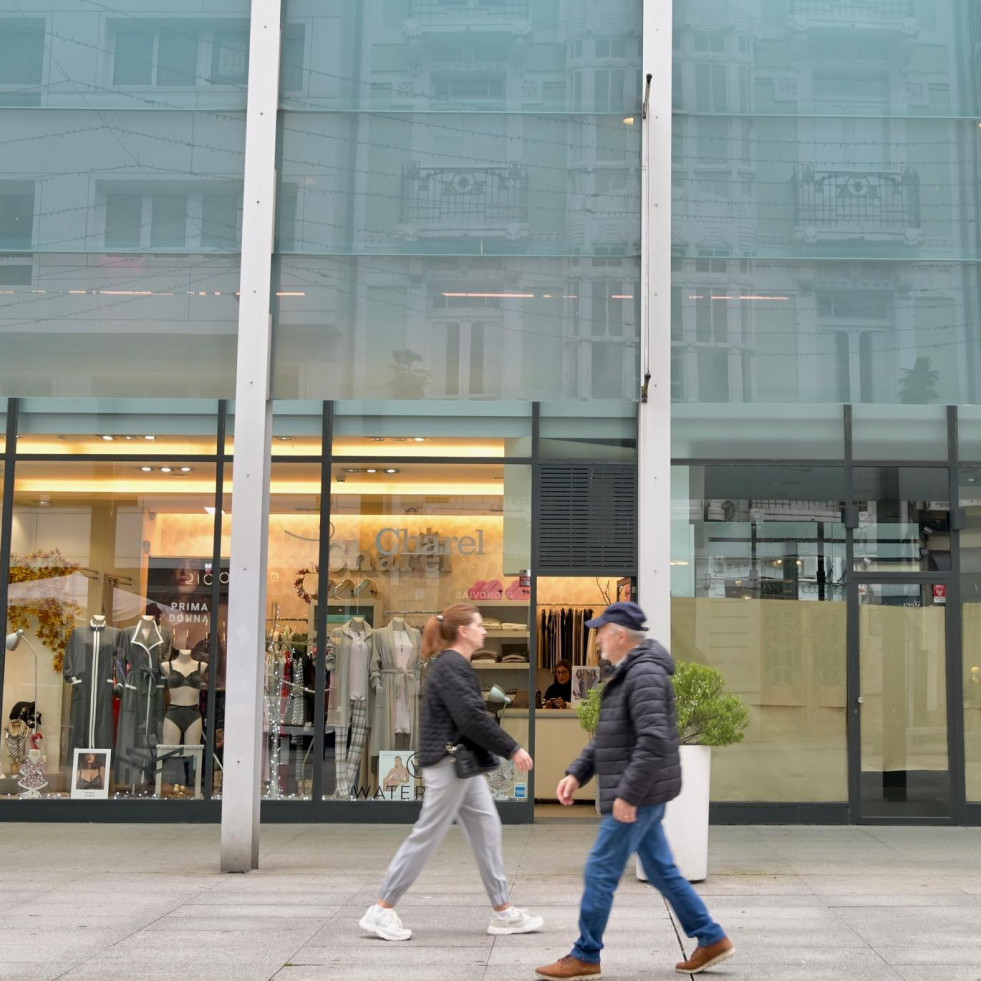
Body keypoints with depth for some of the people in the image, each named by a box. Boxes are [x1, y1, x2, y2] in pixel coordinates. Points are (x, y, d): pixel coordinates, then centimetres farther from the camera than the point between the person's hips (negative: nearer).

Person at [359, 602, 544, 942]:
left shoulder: (455, 665, 15)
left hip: (463, 763, 10)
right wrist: (512, 749, -17)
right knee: (427, 835, -4)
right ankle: (382, 911, 5)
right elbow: (472, 718, -23)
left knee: (487, 830, 10)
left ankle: (502, 911, 15)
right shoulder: (450, 667, -17)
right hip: (448, 763, -10)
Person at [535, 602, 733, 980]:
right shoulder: (626, 674, 15)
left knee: (601, 872, -3)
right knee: (661, 871, 15)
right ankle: (712, 940, 22)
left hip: (640, 795, -10)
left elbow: (654, 741, -27)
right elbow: (607, 737, 21)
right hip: (639, 795, 10)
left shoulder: (645, 675, -18)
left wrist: (627, 794, -26)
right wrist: (576, 773, 11)